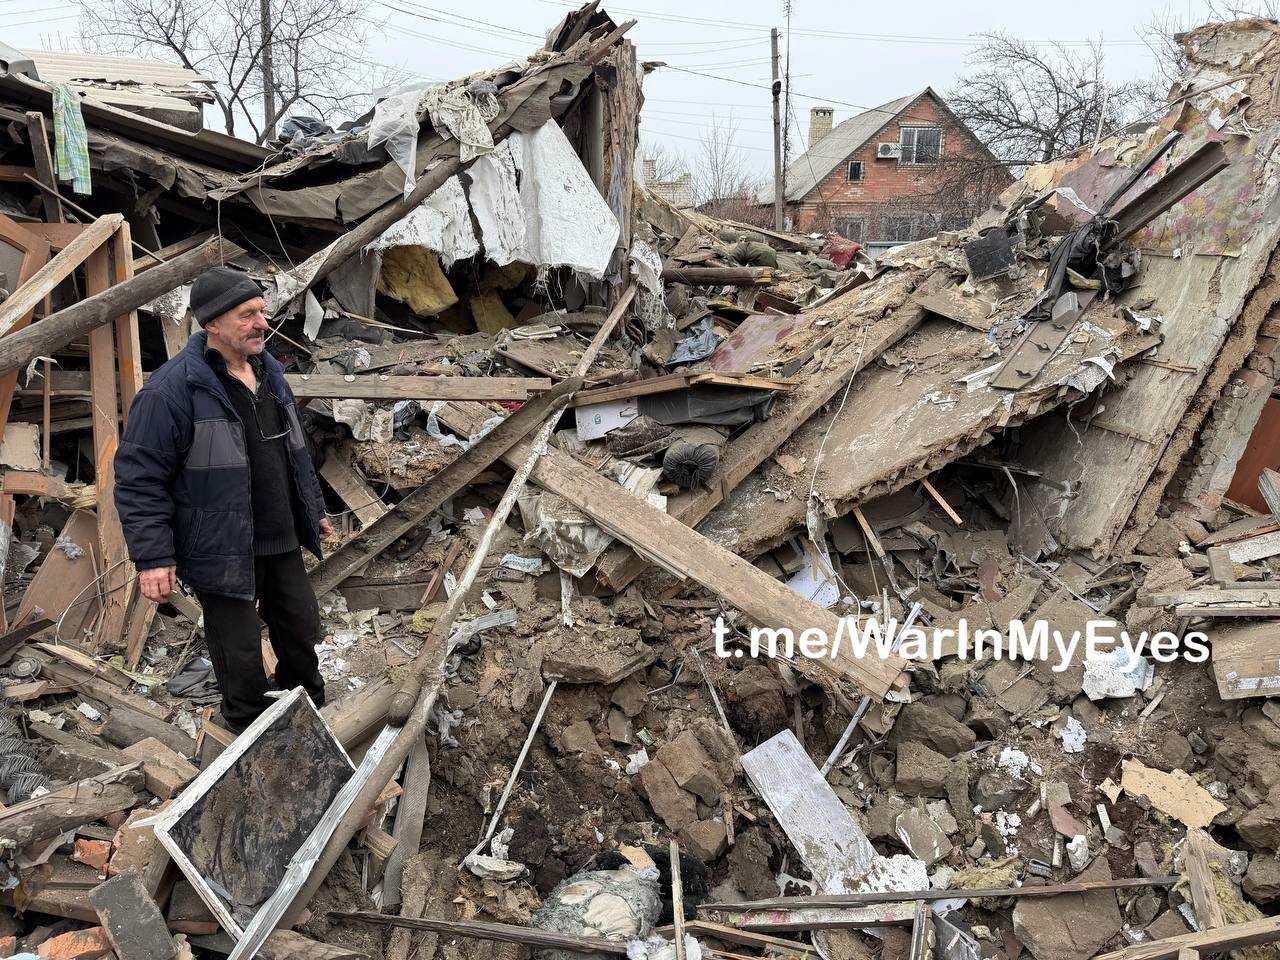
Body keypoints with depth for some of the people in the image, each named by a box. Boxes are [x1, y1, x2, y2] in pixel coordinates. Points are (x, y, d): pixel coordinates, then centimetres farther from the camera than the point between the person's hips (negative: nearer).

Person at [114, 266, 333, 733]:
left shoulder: (269, 372, 5)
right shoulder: (171, 390, -20)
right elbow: (139, 478, -18)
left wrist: (314, 510, 23)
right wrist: (152, 558, -21)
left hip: (282, 544, 7)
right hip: (224, 552, -7)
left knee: (303, 629, 20)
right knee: (241, 656, 6)